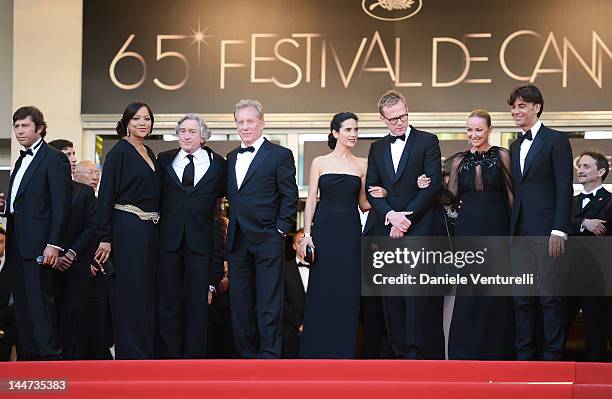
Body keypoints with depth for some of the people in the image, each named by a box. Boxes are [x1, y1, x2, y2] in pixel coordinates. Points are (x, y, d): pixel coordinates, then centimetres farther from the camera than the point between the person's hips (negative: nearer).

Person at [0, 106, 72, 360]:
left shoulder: (54, 159, -6)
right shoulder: (21, 161, 20)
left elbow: (61, 205, -12)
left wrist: (54, 244, -18)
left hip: (38, 246, -8)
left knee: (40, 304, -9)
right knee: (22, 305, 8)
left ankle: (50, 356, -6)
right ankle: (26, 359, 12)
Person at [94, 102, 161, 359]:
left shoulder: (149, 153, 16)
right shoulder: (119, 151, -6)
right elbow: (106, 195, -11)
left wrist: (156, 227, 12)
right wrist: (105, 238, -16)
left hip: (150, 231, 8)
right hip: (127, 229, -8)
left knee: (147, 293, 9)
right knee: (131, 293, -6)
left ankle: (147, 353, 15)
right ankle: (133, 356, -2)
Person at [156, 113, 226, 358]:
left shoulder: (218, 164, 6)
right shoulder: (164, 160, 9)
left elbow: (223, 196, 7)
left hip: (201, 240, -1)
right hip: (168, 239, 1)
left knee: (198, 301, 2)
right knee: (168, 300, 3)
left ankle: (194, 356, 8)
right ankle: (169, 355, 10)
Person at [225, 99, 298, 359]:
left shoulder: (280, 155, -1)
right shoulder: (231, 157, 17)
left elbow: (290, 197, -4)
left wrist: (281, 230, -9)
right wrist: (232, 232, 10)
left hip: (267, 239, -6)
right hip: (237, 240, 6)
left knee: (269, 303, -6)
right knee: (240, 305, 8)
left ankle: (270, 355, -4)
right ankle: (248, 355, 15)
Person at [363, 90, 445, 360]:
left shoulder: (427, 142, 3)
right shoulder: (377, 148, 17)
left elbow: (433, 185, -6)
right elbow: (371, 189, 9)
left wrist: (406, 218, -10)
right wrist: (391, 215, -9)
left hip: (419, 230, -4)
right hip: (387, 231, 5)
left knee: (418, 297, -10)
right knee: (392, 301, 3)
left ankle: (419, 353, -7)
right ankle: (400, 352, 7)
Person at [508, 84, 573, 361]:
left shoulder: (556, 140, -1)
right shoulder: (515, 147, 19)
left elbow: (564, 188, -8)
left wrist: (559, 231, -15)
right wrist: (511, 229, 10)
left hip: (546, 230, -7)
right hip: (520, 232, 7)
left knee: (550, 295, -5)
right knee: (523, 297, 7)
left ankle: (553, 356, 0)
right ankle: (525, 355, 12)